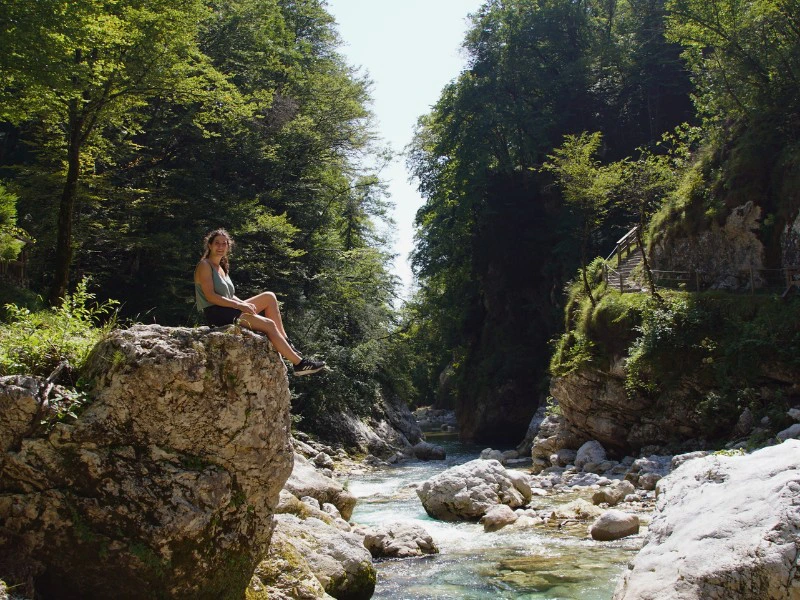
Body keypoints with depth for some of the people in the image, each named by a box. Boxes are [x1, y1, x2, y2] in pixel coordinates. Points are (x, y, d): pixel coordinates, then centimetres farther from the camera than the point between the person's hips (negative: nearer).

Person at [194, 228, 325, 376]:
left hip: (229, 310, 9)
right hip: (216, 314, -9)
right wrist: (239, 305, -19)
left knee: (269, 297, 1)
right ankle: (299, 363, -17)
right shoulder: (204, 265, -5)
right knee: (269, 324, -18)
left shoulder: (221, 268, 21)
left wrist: (243, 304, -1)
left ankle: (285, 343, -6)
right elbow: (210, 296, -17)